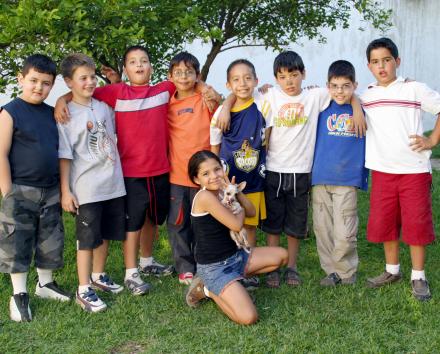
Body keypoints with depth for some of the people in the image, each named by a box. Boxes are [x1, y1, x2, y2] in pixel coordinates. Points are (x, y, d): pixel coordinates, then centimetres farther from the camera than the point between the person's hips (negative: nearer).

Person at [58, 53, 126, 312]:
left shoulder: (105, 106, 5)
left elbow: (115, 133, 23)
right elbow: (64, 156, -10)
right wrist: (65, 191, -12)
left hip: (113, 184, 6)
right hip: (86, 190, -5)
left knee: (106, 235, 17)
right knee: (88, 239, 1)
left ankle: (98, 276, 35)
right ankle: (84, 290, 11)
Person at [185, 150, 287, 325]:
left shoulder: (221, 192, 5)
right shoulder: (205, 196, -21)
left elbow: (251, 212, 7)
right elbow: (236, 225, -21)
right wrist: (240, 210, 1)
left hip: (234, 256, 9)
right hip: (214, 267, -9)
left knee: (281, 256, 14)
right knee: (248, 317, -23)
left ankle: (233, 279, 12)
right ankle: (209, 289, 2)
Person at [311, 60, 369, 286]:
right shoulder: (322, 110, 4)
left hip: (348, 179, -2)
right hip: (320, 178, 2)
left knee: (344, 233, -4)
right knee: (322, 228, 8)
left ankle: (346, 272, 16)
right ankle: (331, 270, 22)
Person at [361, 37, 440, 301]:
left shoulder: (414, 89, -3)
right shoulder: (366, 96, 7)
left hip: (414, 169, -4)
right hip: (382, 170, 4)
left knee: (416, 223, 1)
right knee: (383, 222, 9)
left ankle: (419, 277, 14)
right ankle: (392, 270, 27)